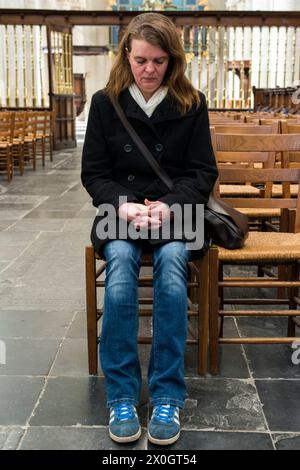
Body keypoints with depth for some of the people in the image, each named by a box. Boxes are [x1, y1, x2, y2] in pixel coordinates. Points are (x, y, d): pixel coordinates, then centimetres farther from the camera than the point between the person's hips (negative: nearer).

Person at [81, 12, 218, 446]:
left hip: (176, 211, 0)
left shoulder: (192, 103, 3)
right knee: (120, 265, -31)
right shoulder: (105, 102, 4)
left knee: (171, 264, -32)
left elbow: (203, 173, 2)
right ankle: (121, 395, -21)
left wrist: (168, 207, -17)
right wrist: (123, 205, -15)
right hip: (120, 211, 1)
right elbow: (93, 173, 4)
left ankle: (168, 395, -21)